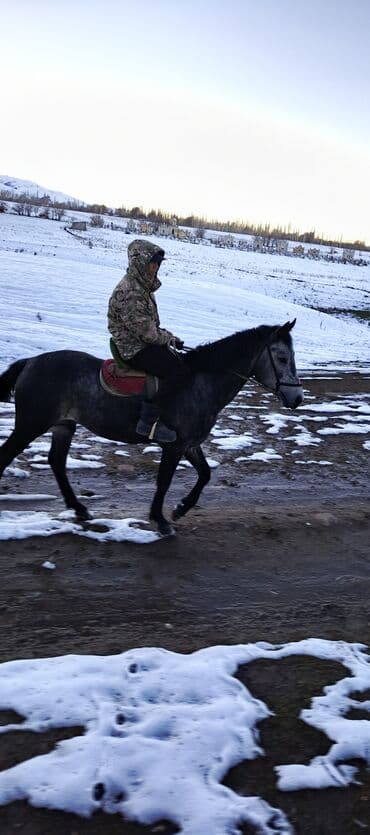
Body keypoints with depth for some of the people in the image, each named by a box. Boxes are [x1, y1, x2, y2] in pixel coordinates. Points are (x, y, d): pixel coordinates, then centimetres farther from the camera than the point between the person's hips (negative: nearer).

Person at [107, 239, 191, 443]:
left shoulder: (142, 285, 10)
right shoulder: (130, 293, -23)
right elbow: (146, 333, -22)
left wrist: (167, 335, 8)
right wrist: (169, 338, -6)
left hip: (143, 342, 11)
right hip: (134, 349, -11)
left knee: (186, 360, 13)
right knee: (180, 371, -21)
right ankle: (148, 422, -17)